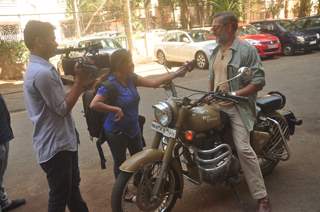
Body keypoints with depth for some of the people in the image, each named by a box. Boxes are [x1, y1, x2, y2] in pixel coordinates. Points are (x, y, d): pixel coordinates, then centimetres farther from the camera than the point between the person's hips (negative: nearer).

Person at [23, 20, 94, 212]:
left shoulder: (39, 68, 11)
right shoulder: (42, 72, -23)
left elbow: (60, 101, 12)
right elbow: (63, 108, -21)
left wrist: (82, 85, 4)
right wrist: (79, 82, -13)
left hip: (63, 142, 10)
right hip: (55, 146, -10)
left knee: (73, 186, 25)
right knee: (60, 196, 7)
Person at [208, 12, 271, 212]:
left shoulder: (247, 49, -7)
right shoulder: (215, 52, 16)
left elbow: (259, 81, -13)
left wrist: (234, 94, -20)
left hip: (238, 107, -8)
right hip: (216, 106, 8)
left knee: (243, 149, -17)